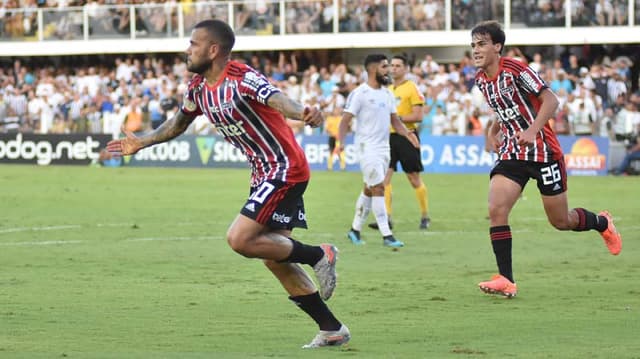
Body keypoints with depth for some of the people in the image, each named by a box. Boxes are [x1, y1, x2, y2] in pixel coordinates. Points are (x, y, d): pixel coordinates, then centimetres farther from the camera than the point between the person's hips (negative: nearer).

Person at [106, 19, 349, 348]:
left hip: (284, 169, -9)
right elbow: (180, 121, 26)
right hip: (263, 173, 9)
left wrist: (303, 113, -60)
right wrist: (141, 143, 34)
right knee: (274, 257, 7)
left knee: (239, 239, -18)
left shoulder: (242, 79, -20)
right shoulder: (198, 87, 6)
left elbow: (276, 99, -40)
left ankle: (318, 255, -2)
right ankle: (332, 329, 13)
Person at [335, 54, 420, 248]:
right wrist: (340, 141, -26)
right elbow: (346, 119, -12)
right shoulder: (359, 93, -10)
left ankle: (355, 229, 25)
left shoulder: (387, 94, 12)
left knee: (369, 189, 13)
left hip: (384, 146, 8)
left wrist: (407, 133, -3)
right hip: (367, 146, -8)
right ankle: (386, 235, -14)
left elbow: (395, 120, 16)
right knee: (378, 188, -12)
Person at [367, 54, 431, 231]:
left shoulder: (412, 88, -6)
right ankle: (386, 218, -7)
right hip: (390, 136, 6)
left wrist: (398, 118, -19)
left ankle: (425, 217, 17)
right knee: (384, 176, -6)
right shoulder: (388, 90, 14)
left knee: (414, 179, 2)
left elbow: (418, 116, -13)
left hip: (406, 136, -6)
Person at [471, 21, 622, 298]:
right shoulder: (481, 80, 6)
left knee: (561, 221, 6)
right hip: (511, 154, 6)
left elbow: (550, 100, -19)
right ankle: (506, 281, -14)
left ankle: (602, 223, 39)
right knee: (496, 210, -16)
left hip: (543, 151, -6)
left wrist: (532, 131, -32)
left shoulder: (515, 70, -16)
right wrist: (494, 131, 10)